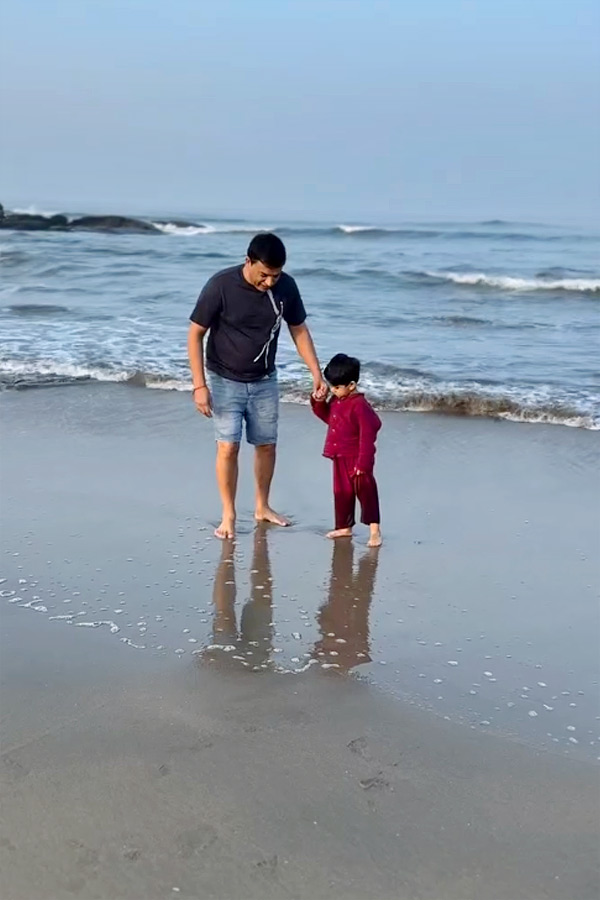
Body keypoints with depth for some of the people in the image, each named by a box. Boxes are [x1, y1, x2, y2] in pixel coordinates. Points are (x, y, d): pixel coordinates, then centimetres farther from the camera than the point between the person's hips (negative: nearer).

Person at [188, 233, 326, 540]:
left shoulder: (286, 286, -12)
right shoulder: (221, 286, -23)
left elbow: (299, 330, 2)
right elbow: (195, 334, -16)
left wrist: (316, 374, -4)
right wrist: (199, 385, -20)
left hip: (265, 381, 4)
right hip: (225, 381, -4)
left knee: (266, 445, 10)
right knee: (228, 447, -6)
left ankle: (262, 507, 28)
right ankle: (228, 515, 8)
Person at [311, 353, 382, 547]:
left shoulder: (360, 405, -23)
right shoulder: (336, 401, 4)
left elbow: (367, 436, -23)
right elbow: (328, 417, 23)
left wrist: (364, 462, -24)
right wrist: (319, 402, 4)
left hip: (356, 460, -9)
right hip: (340, 458, 9)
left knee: (365, 492, -2)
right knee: (341, 493, 16)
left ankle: (374, 529, 2)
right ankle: (344, 526, 28)